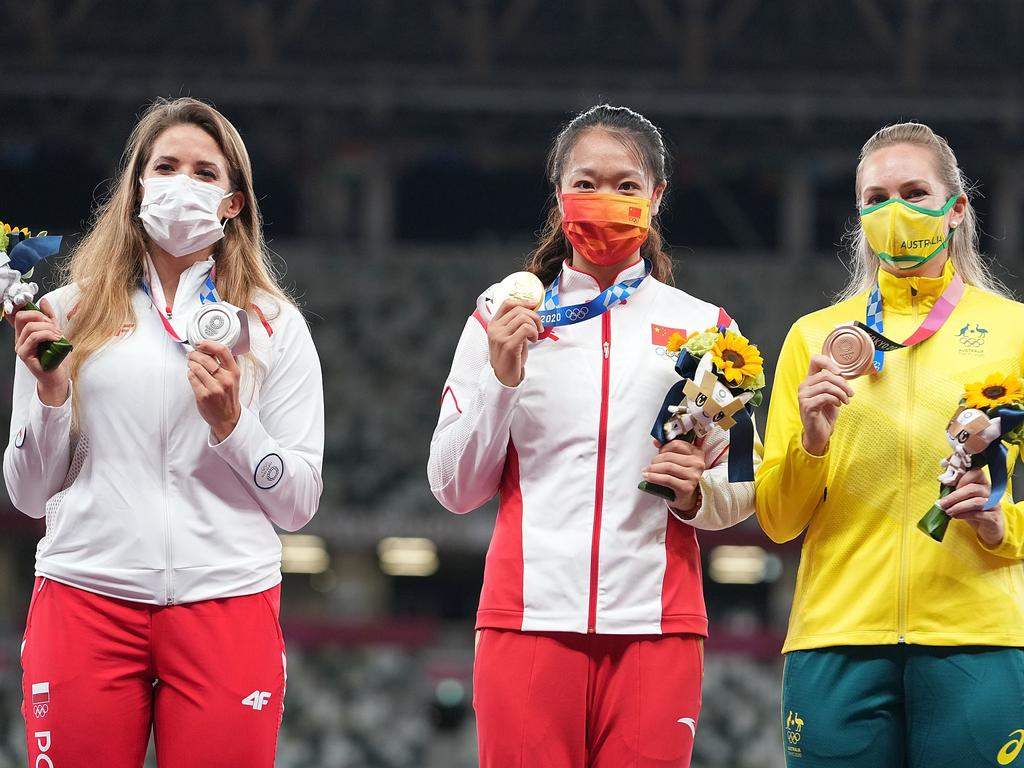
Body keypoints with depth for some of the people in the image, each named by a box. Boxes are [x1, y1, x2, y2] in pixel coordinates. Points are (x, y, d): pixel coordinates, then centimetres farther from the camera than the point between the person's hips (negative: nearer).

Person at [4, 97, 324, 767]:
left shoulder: (274, 326, 9)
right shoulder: (73, 311, 9)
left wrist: (230, 423, -10)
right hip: (86, 603, 0)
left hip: (227, 605, 0)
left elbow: (299, 504, 5)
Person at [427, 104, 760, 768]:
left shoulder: (703, 326, 11)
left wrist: (698, 492, -7)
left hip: (654, 626, 1)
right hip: (529, 616, 0)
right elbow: (456, 489, 7)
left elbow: (744, 489, 14)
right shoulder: (504, 317, 9)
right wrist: (501, 378, -6)